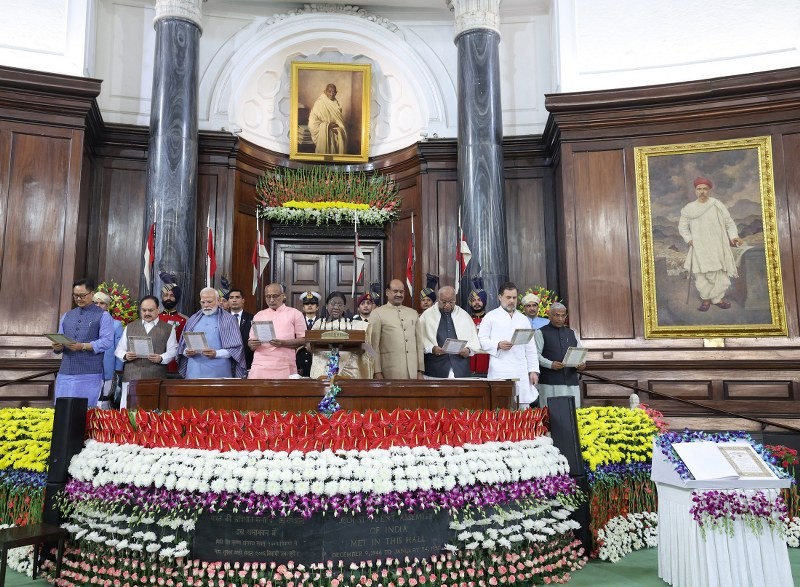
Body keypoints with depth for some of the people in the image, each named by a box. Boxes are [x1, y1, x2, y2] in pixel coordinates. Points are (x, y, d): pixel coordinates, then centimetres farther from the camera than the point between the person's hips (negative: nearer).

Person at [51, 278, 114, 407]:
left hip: (90, 375, -5)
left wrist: (83, 346, -20)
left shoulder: (103, 316, 1)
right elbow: (59, 341, 18)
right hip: (65, 373, 5)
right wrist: (57, 347, -6)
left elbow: (107, 342, -9)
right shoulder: (66, 316, 18)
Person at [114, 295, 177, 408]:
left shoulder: (168, 329, 9)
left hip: (156, 378, -2)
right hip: (131, 377, 2)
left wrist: (161, 358, -14)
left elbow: (172, 351, 4)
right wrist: (125, 355, -6)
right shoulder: (130, 327, 18)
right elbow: (119, 349, 16)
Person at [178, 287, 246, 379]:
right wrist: (186, 352, -6)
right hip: (194, 371, 3)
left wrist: (216, 354, -16)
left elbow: (235, 349, -2)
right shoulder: (193, 320, 17)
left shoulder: (228, 320, 4)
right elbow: (182, 346, 17)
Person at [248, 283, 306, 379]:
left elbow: (303, 340, 0)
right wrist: (253, 344, -5)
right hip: (260, 367, 2)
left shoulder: (295, 314, 7)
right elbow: (251, 342, 19)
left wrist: (283, 343, -15)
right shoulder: (258, 315, 18)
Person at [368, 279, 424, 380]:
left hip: (413, 372, 4)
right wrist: (377, 372, -7)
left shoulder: (413, 313, 16)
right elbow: (373, 344, -1)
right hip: (390, 373, -4)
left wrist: (420, 371, 10)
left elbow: (419, 343, 15)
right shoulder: (377, 314, 2)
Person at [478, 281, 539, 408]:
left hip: (521, 373, 4)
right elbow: (482, 340, 1)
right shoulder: (490, 317, 8)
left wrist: (533, 370, 10)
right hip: (500, 373, -4)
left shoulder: (523, 319, 20)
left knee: (524, 407, 0)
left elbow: (531, 348, 18)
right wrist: (498, 345, -15)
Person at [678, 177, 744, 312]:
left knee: (720, 273, -4)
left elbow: (729, 222, 4)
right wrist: (689, 239, 1)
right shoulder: (689, 208, 6)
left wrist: (734, 236, -10)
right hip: (699, 247, 0)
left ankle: (717, 297, 13)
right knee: (701, 274, -8)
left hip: (717, 246, 0)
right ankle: (705, 298, 9)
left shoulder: (717, 205, 2)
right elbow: (682, 226, 15)